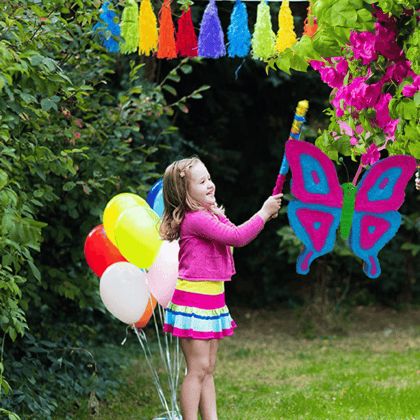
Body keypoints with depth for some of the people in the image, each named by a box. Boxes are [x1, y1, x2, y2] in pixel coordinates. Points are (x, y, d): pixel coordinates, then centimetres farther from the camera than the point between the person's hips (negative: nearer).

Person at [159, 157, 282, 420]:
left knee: (208, 369, 11)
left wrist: (264, 216, 8)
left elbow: (236, 236, 21)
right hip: (193, 298, -10)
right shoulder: (195, 219, -19)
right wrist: (263, 213, -15)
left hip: (212, 297, 10)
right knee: (198, 369, -8)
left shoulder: (211, 215, 13)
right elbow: (236, 237, -23)